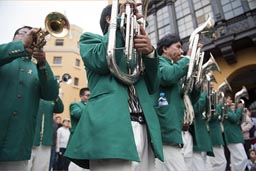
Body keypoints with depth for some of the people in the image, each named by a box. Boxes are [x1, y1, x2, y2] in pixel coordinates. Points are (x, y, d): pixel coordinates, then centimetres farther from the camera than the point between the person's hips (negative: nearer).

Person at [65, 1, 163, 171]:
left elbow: (152, 86, 15)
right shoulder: (91, 38, 16)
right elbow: (102, 61, -8)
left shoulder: (134, 49, 27)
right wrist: (121, 21, 1)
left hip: (145, 129, 5)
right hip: (111, 126, -5)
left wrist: (150, 52, -2)